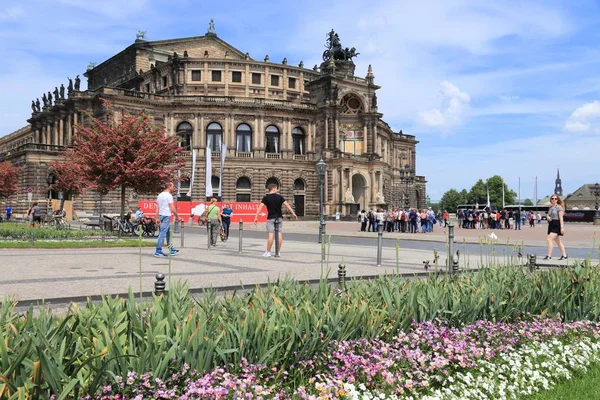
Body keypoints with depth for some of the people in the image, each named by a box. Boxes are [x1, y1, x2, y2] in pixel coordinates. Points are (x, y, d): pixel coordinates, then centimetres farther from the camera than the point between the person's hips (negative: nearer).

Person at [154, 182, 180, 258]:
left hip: (161, 216, 9)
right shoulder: (168, 195, -11)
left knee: (168, 233, 19)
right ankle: (158, 252, -10)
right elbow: (172, 209, -14)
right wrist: (177, 216, -2)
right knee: (162, 234, -9)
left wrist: (157, 218, 10)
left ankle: (171, 249, 28)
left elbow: (157, 208, 11)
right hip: (166, 216, -9)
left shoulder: (160, 195, 14)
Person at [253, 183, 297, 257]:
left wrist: (256, 217, -11)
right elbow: (287, 205, -3)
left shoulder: (266, 197, -2)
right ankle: (277, 252, 10)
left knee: (270, 234, -5)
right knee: (279, 234, 6)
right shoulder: (279, 197, 2)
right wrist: (293, 213, 0)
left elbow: (260, 207, -11)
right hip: (279, 218, 2)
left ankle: (268, 252, -4)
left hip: (271, 218, -2)